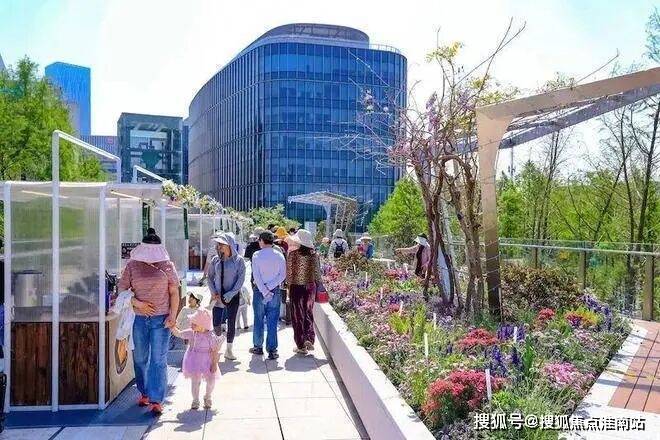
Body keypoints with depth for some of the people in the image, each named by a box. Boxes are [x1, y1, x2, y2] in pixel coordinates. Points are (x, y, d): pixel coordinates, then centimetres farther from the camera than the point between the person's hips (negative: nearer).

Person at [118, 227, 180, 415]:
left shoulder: (167, 265, 0)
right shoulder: (132, 265, 2)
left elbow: (174, 293, 2)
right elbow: (122, 290, 4)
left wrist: (173, 315, -6)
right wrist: (137, 303, -11)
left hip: (161, 319, -2)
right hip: (139, 319, 2)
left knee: (158, 360, -2)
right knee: (140, 359, 14)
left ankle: (156, 400, 3)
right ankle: (144, 393, 34)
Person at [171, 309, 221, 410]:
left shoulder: (211, 337, -18)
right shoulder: (191, 333, -8)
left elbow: (215, 351, -12)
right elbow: (178, 333, 3)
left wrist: (214, 364, -12)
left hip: (207, 362, -2)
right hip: (194, 362, 2)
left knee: (211, 380, -3)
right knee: (195, 381, 1)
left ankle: (207, 398, 26)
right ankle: (195, 400, 24)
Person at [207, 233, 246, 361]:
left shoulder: (238, 260, -5)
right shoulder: (215, 260, 3)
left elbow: (241, 279, -7)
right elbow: (210, 277, 9)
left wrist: (230, 294, -14)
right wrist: (214, 292, -4)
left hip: (233, 295, -2)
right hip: (218, 295, 2)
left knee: (231, 323, 3)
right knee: (216, 324, -5)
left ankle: (229, 350, 19)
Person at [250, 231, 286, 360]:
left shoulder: (257, 255, -6)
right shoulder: (279, 256, 0)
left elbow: (256, 275, -11)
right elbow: (282, 275, -6)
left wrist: (264, 291, -11)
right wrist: (269, 287, -9)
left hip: (259, 290, -1)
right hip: (275, 291, 1)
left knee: (258, 320, 11)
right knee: (272, 321, 3)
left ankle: (258, 347, 22)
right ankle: (272, 350, 2)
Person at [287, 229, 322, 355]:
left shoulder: (293, 254, -11)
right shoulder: (314, 255, -4)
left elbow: (288, 272, -6)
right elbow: (317, 273, 1)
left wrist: (289, 286, 8)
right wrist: (318, 286, 13)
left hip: (296, 287, -2)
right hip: (310, 287, 2)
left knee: (298, 316, 7)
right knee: (309, 313, 17)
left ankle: (301, 346, 11)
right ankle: (309, 339, 1)